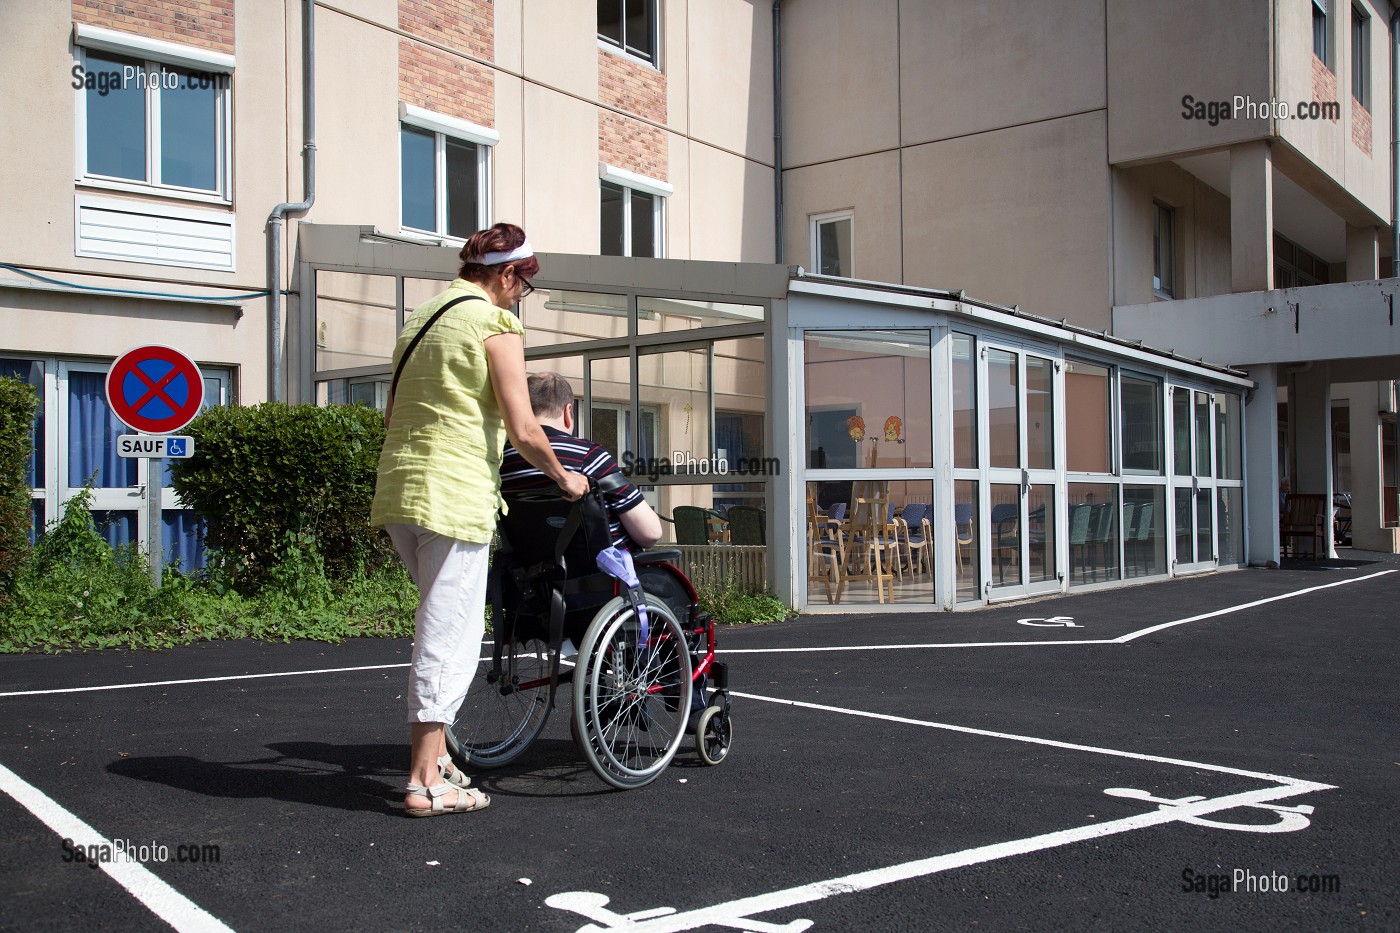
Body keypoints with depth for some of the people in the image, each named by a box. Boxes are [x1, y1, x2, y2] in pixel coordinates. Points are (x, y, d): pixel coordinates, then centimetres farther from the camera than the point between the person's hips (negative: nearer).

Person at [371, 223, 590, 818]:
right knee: (451, 636, -2)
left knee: (442, 627, 19)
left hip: (399, 487, 9)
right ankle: (426, 782, 2)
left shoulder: (421, 318, 18)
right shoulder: (495, 324, -7)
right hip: (455, 496, -9)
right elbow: (523, 430, -13)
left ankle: (435, 752, 24)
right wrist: (563, 478, 3)